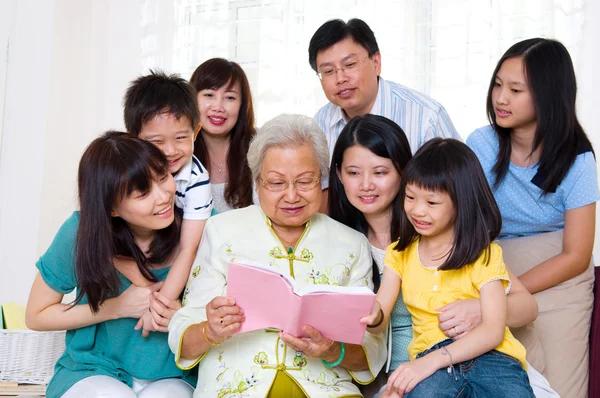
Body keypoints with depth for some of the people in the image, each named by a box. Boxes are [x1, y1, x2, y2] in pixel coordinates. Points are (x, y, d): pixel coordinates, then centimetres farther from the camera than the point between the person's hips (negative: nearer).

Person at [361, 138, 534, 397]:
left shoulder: (485, 254, 3)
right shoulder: (400, 253, 16)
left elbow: (493, 330, -8)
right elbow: (381, 314, 5)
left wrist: (434, 360, -23)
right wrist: (373, 316, -21)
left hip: (490, 355, 0)